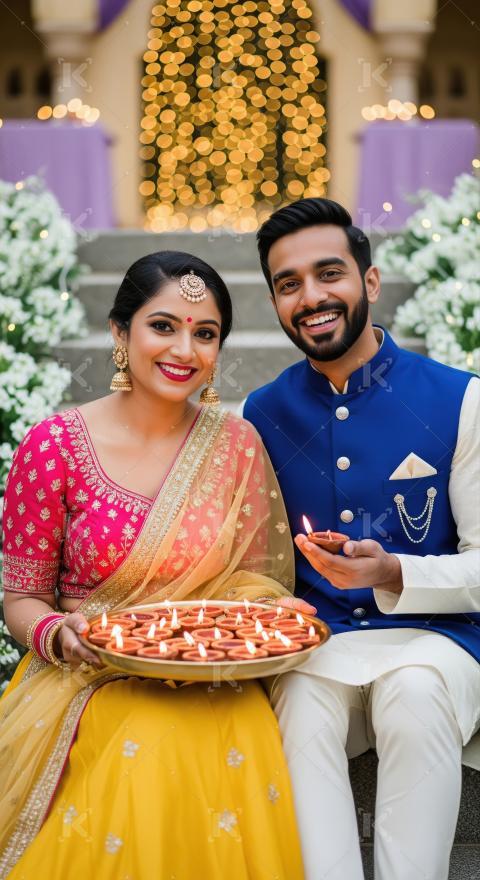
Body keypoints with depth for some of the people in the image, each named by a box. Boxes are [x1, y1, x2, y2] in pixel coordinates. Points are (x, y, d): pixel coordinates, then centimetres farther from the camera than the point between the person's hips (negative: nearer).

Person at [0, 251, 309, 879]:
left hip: (209, 681, 2)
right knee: (144, 764, -33)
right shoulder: (54, 444, -4)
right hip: (84, 679, -1)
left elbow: (260, 582, 11)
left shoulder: (236, 444, 3)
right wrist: (59, 634, -18)